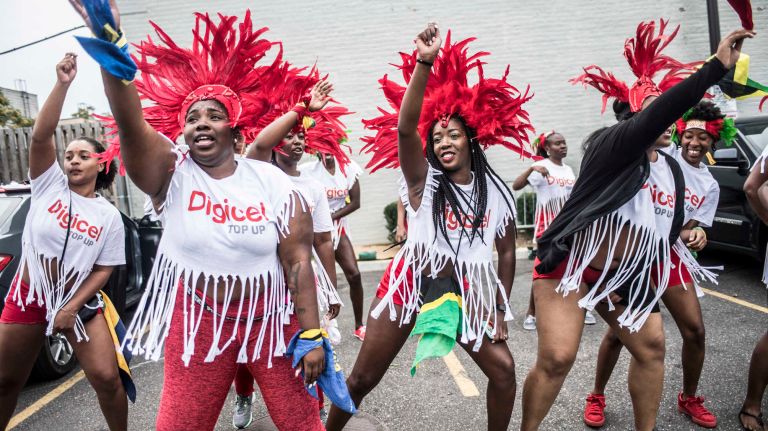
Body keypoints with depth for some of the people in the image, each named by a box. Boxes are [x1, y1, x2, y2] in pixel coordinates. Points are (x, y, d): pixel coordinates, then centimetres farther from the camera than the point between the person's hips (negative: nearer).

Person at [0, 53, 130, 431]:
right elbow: (40, 136, -18)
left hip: (80, 301, -1)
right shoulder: (50, 185, -3)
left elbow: (103, 270, -3)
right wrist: (62, 84, -27)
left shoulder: (109, 216, -3)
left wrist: (71, 308, -13)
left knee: (107, 378, -7)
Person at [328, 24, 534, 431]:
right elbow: (404, 127, -22)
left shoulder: (496, 192, 3)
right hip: (411, 283, -2)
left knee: (504, 369, -3)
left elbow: (507, 253, 8)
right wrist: (424, 63, -30)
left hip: (465, 293, 3)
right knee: (363, 377, 3)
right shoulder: (423, 180, -5)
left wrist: (500, 311, 4)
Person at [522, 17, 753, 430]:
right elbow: (663, 112, -33)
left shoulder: (671, 169, 9)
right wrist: (717, 66, -35)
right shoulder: (612, 145, -14)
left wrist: (646, 282, 9)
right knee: (556, 358, -13)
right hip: (570, 266, -8)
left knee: (651, 346, 12)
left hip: (624, 274, 8)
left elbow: (667, 231, 15)